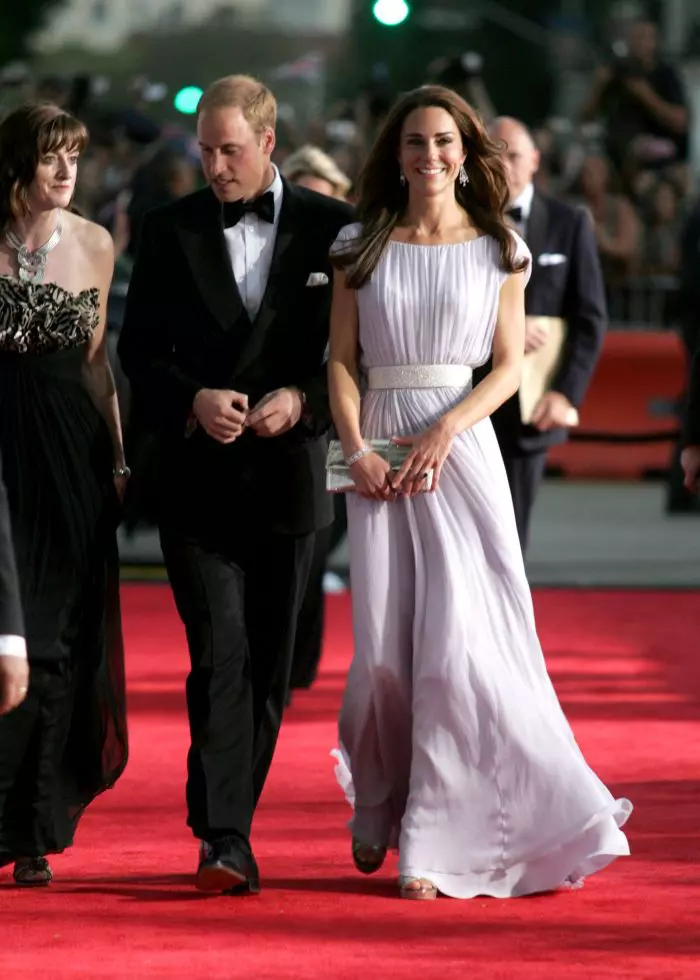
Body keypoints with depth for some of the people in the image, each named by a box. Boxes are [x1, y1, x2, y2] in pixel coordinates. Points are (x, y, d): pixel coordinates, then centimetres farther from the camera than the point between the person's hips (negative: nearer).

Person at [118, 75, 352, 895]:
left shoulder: (331, 229, 1)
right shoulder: (170, 231, 4)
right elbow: (139, 350, 5)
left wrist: (301, 400, -14)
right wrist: (194, 400, -13)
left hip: (287, 479, 1)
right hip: (198, 480, -1)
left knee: (268, 665, 7)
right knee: (219, 658, -11)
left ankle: (230, 823, 20)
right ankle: (223, 841, -15)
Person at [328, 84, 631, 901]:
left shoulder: (498, 250, 6)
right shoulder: (361, 247, 9)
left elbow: (508, 366, 3)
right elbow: (342, 361, 7)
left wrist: (447, 428, -12)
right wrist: (357, 450, -8)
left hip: (462, 447, -1)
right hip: (380, 453, 1)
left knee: (457, 638, -9)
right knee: (382, 645, -3)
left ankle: (433, 845, -5)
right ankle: (377, 807, 23)